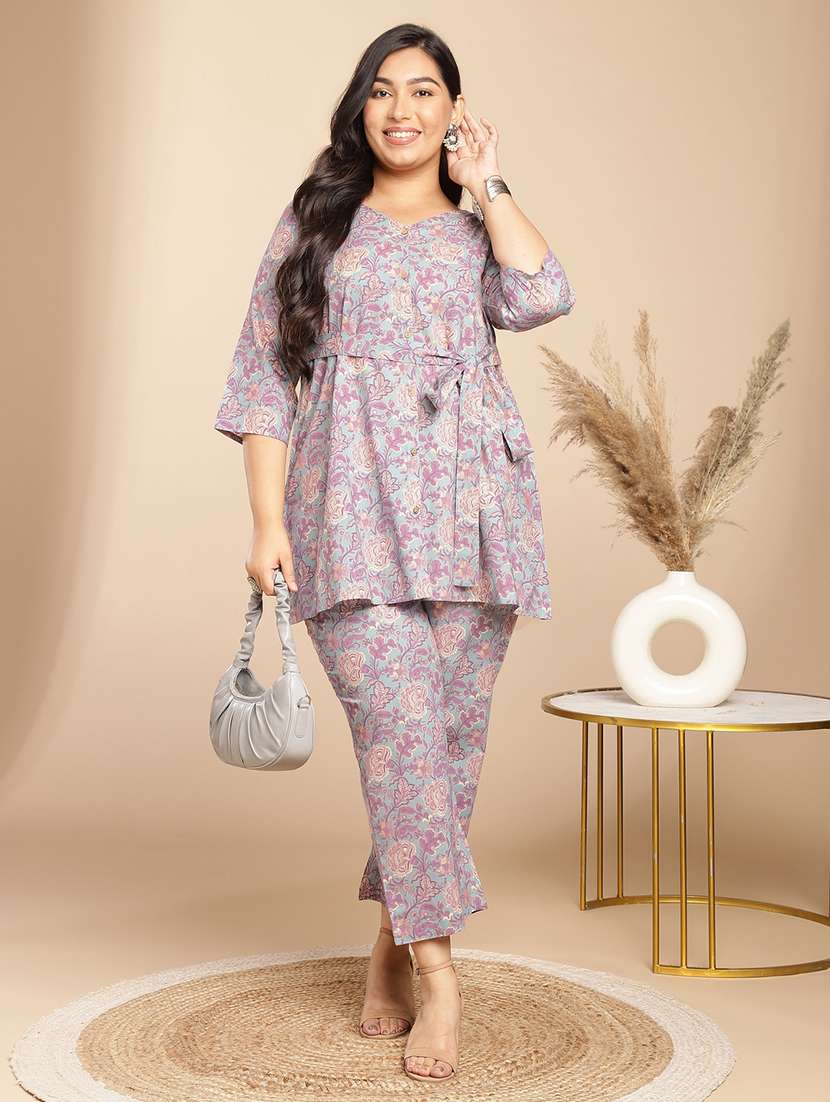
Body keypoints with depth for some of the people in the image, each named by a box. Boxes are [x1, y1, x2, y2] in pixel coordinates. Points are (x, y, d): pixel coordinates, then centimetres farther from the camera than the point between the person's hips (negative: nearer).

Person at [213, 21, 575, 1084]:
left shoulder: (479, 229, 17)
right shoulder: (314, 222, 14)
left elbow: (541, 295, -7)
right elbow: (265, 376, 8)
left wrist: (484, 185, 5)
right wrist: (267, 519, -2)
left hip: (470, 507, 2)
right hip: (351, 506, -2)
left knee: (450, 734, 2)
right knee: (398, 727, -13)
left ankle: (392, 948, 16)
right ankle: (438, 975, -8)